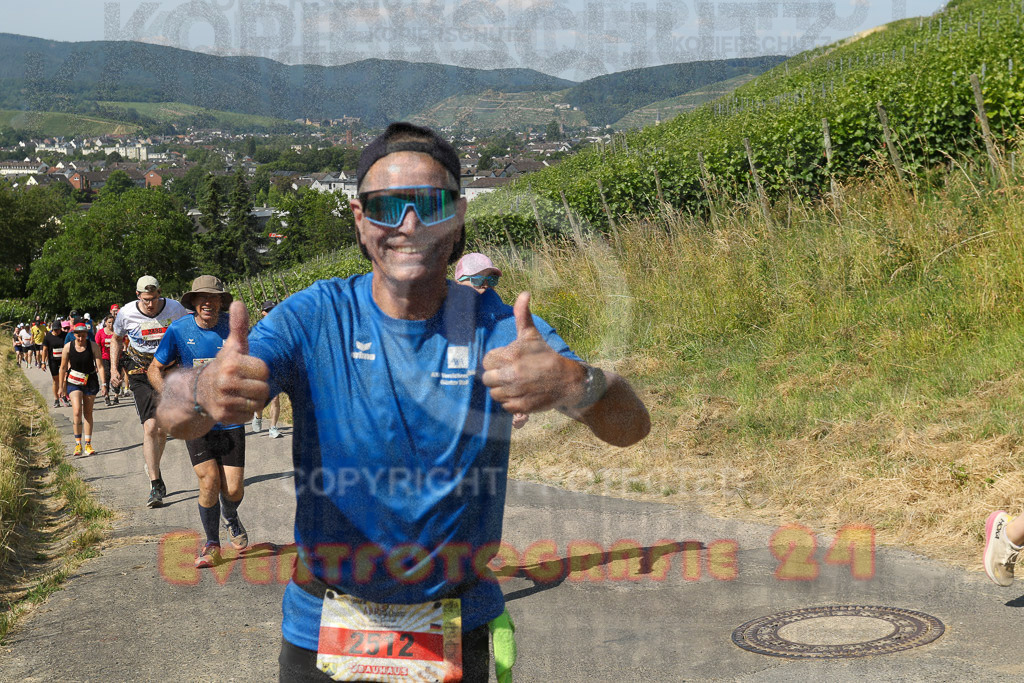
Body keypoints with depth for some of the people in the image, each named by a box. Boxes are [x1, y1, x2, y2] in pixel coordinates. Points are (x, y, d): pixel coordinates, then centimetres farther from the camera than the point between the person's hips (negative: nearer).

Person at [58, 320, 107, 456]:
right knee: (77, 411, -16)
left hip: (90, 382, 1)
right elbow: (63, 367, 3)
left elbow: (99, 366, -9)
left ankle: (88, 444, 15)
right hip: (74, 382, -1)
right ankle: (78, 444, -8)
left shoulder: (93, 346, -9)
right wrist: (62, 386, 7)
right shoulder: (68, 347, -8)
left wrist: (103, 384, -15)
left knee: (88, 413, 7)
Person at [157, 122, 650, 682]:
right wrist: (205, 390, -46)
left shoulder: (500, 327, -10)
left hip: (457, 634, 0)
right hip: (322, 633, 0)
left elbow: (630, 426, -22)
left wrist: (572, 384, -45)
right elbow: (173, 415, -21)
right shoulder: (314, 318, -11)